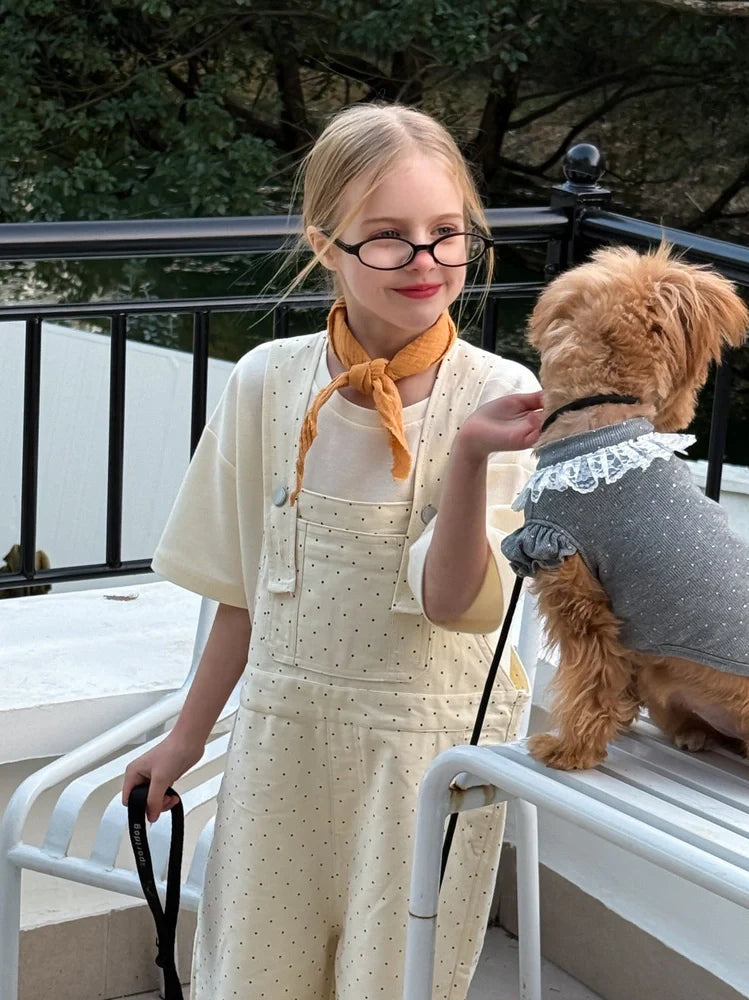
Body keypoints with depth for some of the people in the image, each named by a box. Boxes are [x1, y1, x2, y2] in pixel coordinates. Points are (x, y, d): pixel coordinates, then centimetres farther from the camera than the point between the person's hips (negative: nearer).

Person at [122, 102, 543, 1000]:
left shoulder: (497, 396, -13)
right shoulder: (269, 383, -6)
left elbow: (451, 599, -20)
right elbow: (245, 590, 6)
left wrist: (472, 454, -34)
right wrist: (188, 736, 13)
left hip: (430, 745, -2)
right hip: (283, 728, 2)